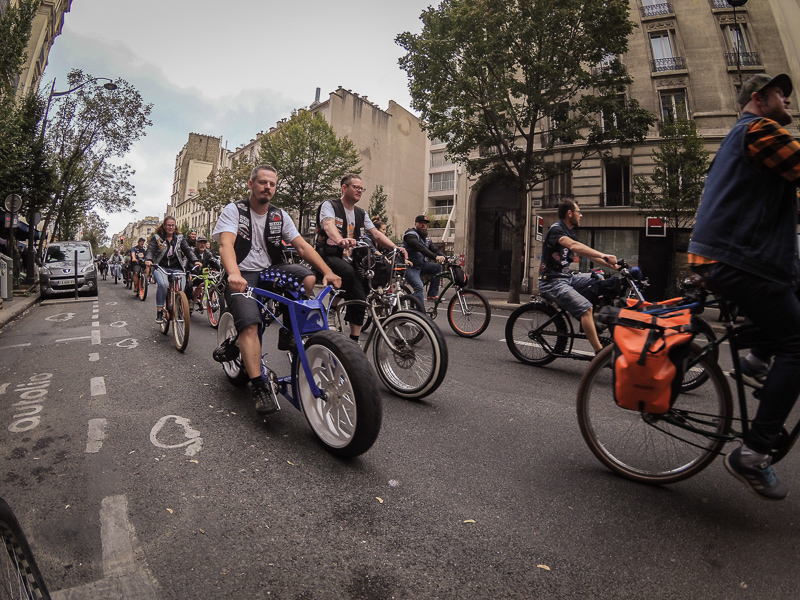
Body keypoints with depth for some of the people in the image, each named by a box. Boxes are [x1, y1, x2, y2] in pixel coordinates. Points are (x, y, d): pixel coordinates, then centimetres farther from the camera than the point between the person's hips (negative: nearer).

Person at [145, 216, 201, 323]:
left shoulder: (179, 238, 14)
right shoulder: (157, 238, 9)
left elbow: (188, 250, 5)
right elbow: (150, 250, -2)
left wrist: (195, 260, -14)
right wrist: (148, 260, -24)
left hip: (176, 268, 2)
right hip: (160, 267, -2)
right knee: (163, 284, -31)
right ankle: (159, 311, -20)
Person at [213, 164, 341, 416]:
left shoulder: (280, 216, 9)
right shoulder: (233, 211, -1)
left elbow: (302, 245, -2)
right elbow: (226, 244, -19)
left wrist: (327, 271, -18)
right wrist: (234, 274, -41)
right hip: (242, 276, -3)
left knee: (309, 278, -25)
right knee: (249, 324, -27)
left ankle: (288, 333, -6)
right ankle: (260, 387, -22)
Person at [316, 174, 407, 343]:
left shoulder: (361, 213, 16)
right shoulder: (329, 205, -2)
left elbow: (376, 234, 5)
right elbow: (328, 225, -24)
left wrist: (395, 248, -14)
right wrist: (340, 240, -47)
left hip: (349, 260, 5)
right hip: (329, 257, -5)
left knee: (360, 299, -11)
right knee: (347, 272, -38)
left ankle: (354, 341, 1)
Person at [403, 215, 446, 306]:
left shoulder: (426, 238, 16)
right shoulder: (411, 234, -12)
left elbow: (435, 249, 7)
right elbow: (420, 248, -28)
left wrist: (442, 256, -15)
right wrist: (435, 257, -39)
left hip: (421, 265, 8)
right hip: (410, 267, -8)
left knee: (438, 267, -13)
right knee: (419, 287, -23)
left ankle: (432, 294, -7)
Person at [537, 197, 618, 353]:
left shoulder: (569, 233, 17)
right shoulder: (556, 229, -13)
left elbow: (587, 253, 13)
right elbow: (573, 246, -32)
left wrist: (610, 265, 2)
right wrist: (603, 256, -38)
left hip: (567, 277, 9)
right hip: (552, 282, -9)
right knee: (585, 308, -24)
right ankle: (600, 353, -20)